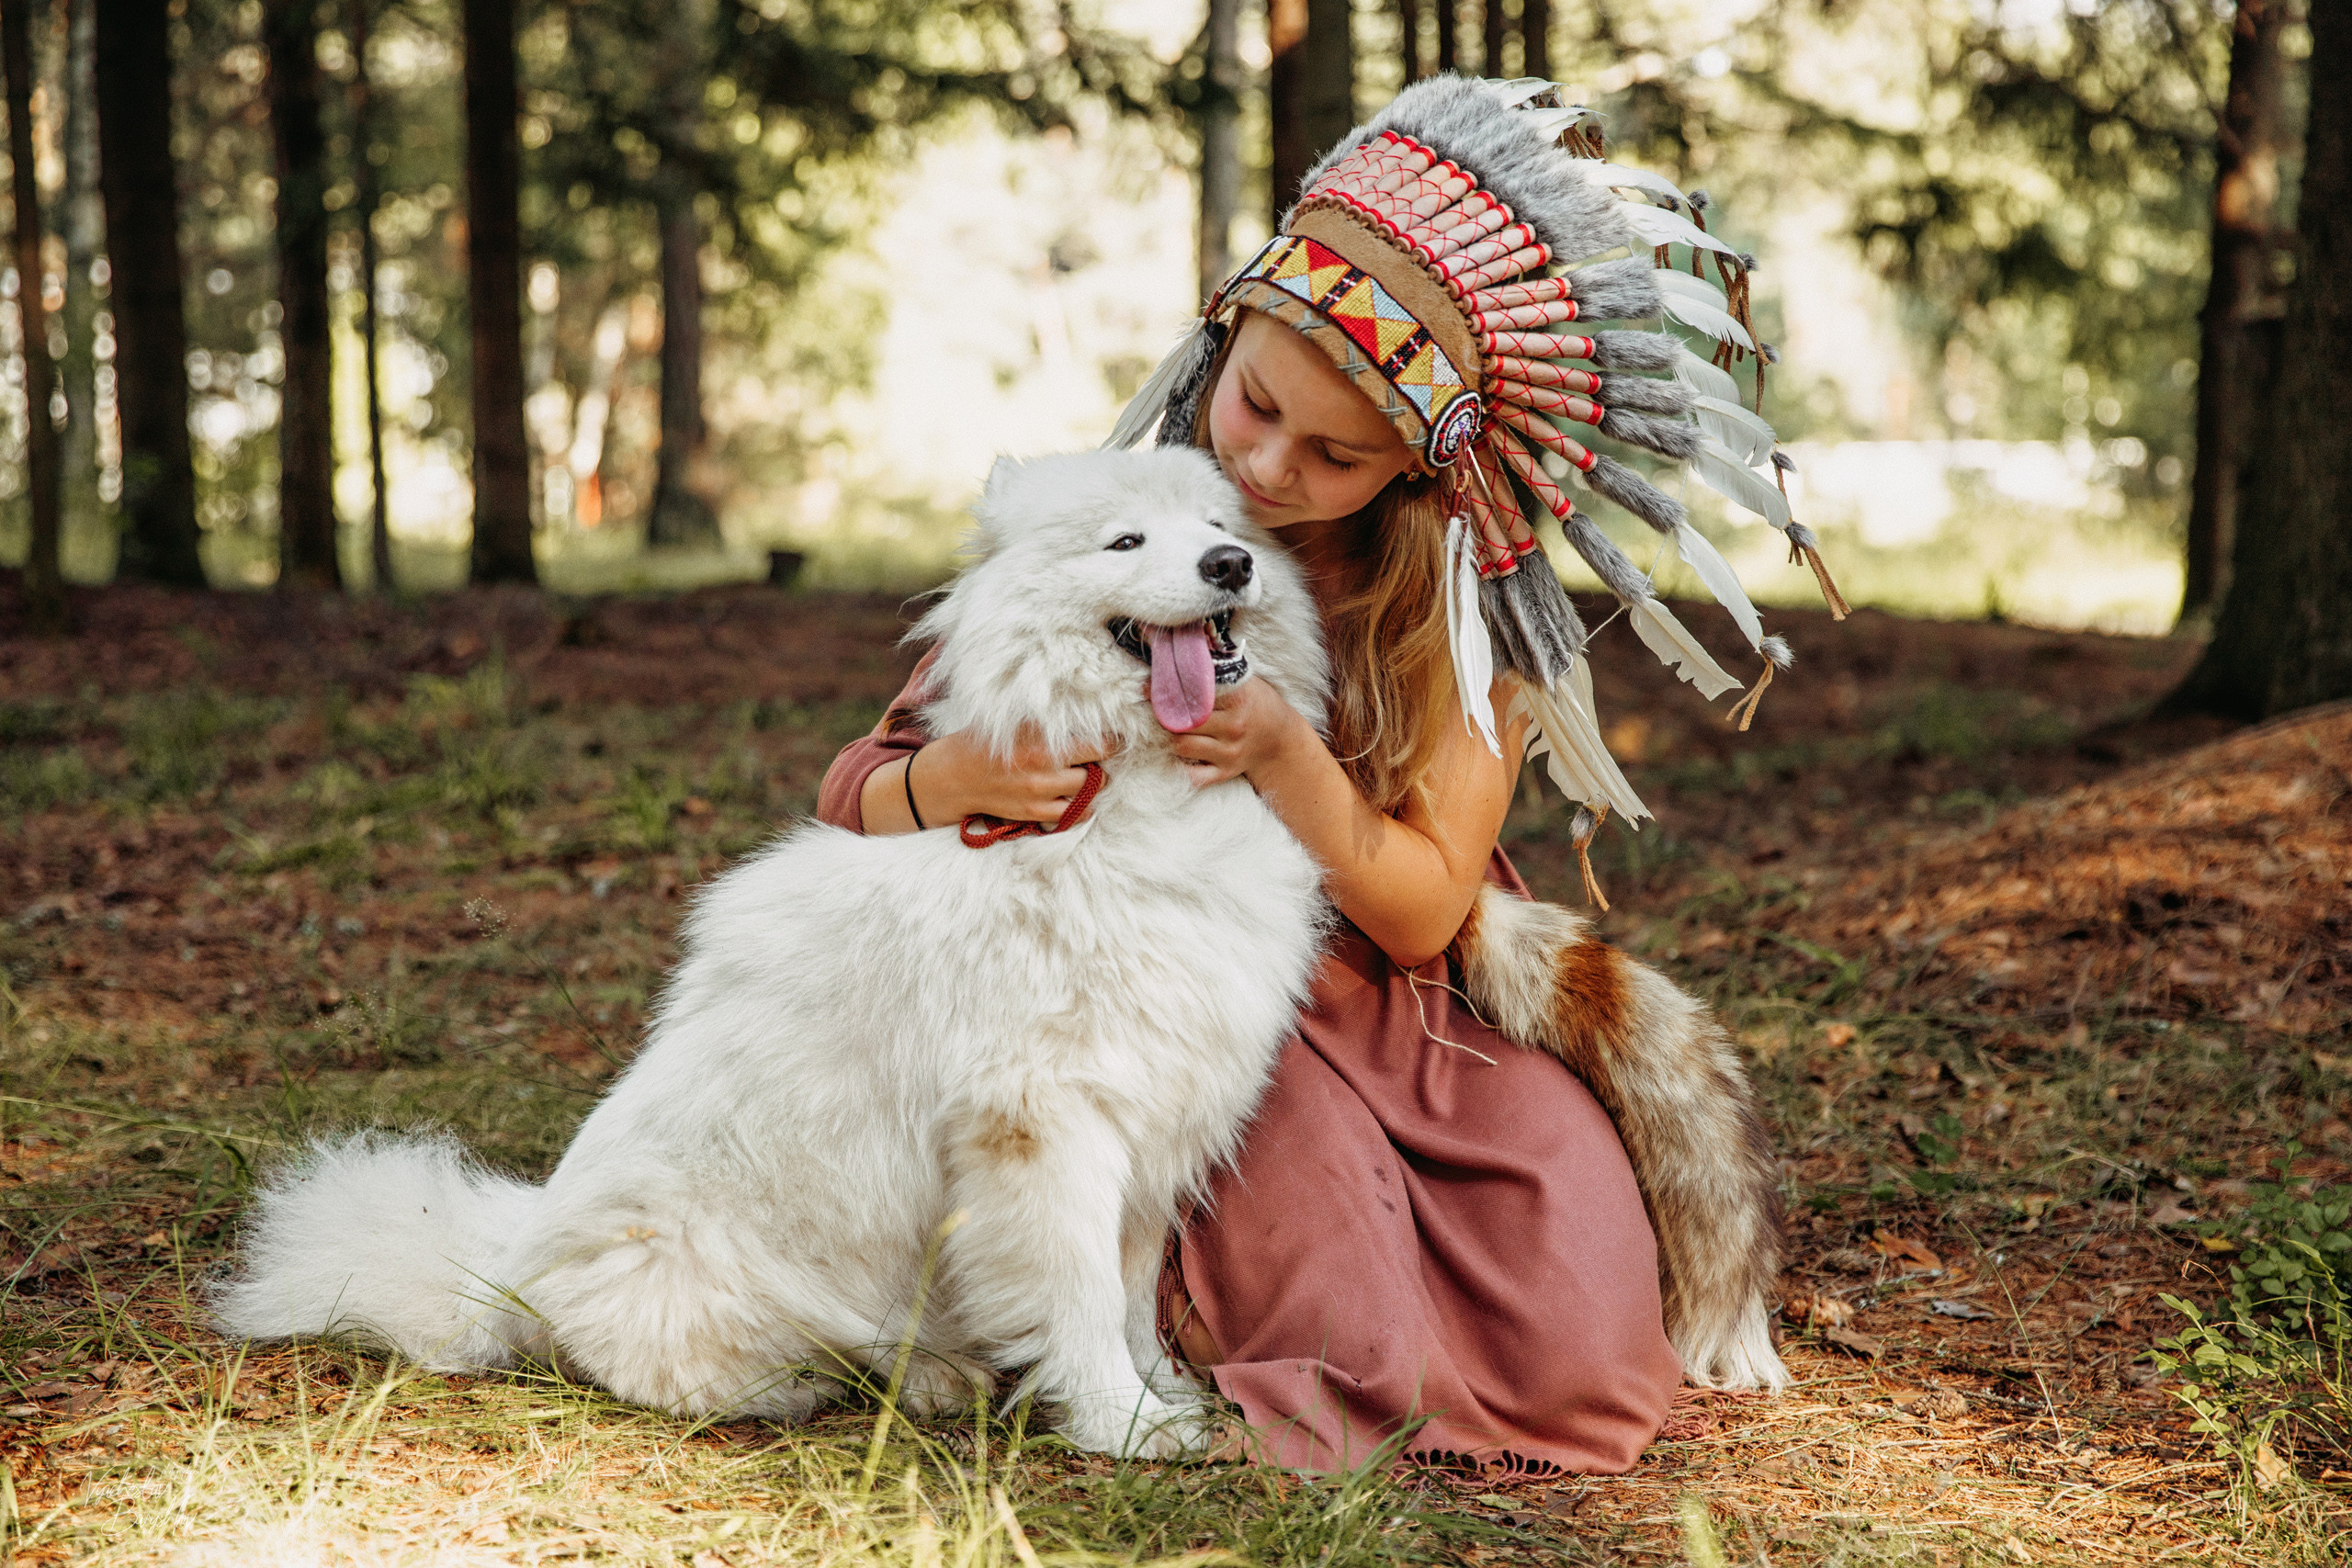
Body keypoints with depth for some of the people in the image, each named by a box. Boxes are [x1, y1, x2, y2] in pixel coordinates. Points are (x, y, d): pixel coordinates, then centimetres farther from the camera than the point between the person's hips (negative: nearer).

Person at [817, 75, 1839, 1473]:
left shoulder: (1472, 599, -7)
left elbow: (1423, 911, -8)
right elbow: (858, 790, -6)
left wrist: (1282, 756, -26)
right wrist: (952, 781, -31)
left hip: (1419, 1019, 2)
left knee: (1571, 1350, -17)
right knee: (1358, 1350, -26)